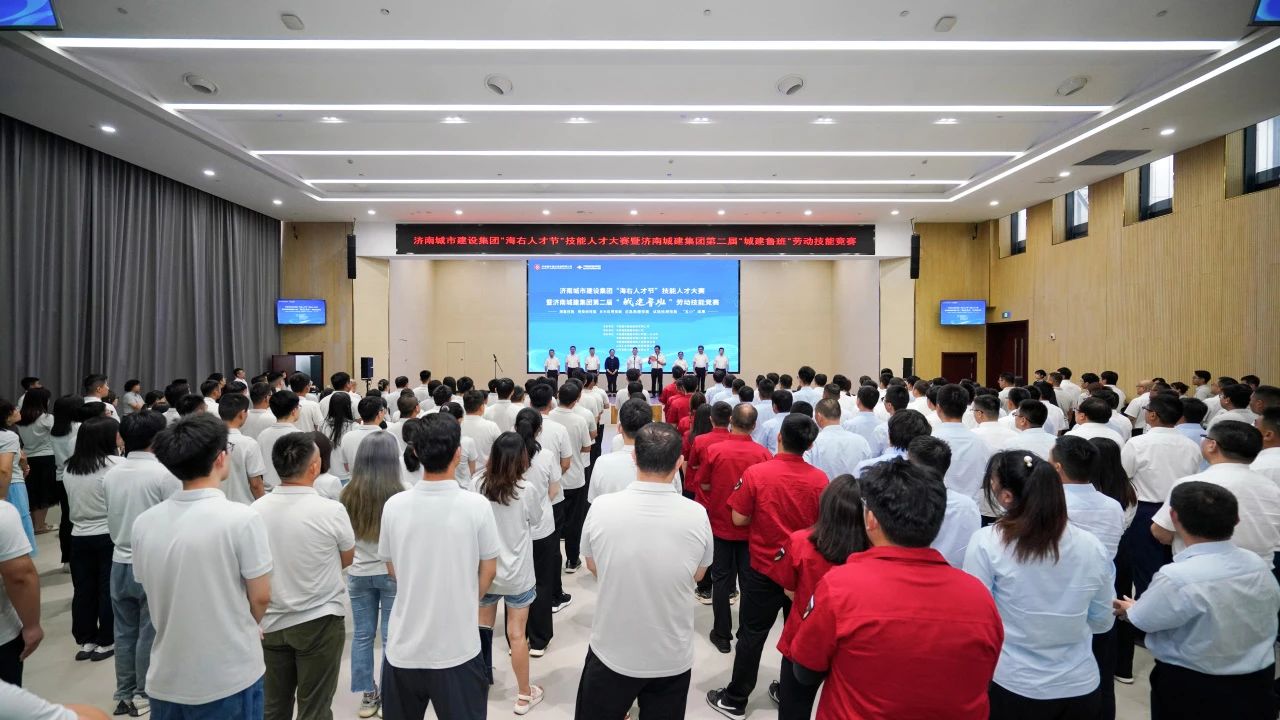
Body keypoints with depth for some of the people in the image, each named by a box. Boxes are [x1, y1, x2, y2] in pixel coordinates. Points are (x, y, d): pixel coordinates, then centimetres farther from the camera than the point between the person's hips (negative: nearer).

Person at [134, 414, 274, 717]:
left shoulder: (143, 523, -5)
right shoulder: (241, 518, -20)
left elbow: (155, 592, 7)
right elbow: (260, 597, -12)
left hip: (166, 680, 4)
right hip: (230, 678, -4)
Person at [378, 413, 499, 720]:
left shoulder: (393, 505, -10)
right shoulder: (476, 505, -17)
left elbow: (392, 570, 6)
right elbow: (488, 572, -4)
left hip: (404, 646, 3)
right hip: (458, 647, -2)